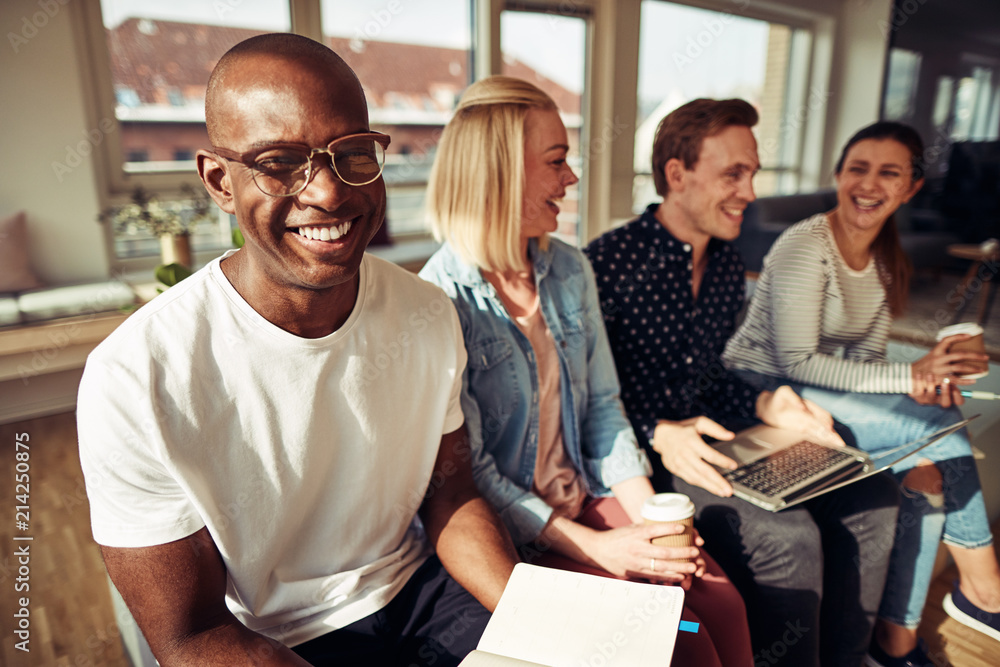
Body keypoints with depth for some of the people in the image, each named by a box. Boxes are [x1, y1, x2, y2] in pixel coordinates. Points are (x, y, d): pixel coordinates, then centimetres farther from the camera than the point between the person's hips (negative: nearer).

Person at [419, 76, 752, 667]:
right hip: (505, 532, -5)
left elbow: (603, 404, 8)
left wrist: (649, 513, -4)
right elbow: (465, 469, -17)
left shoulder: (571, 270, 5)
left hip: (588, 498, 6)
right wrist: (593, 548, -18)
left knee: (722, 601, -10)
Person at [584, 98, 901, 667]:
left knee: (870, 496, 1)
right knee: (788, 535, -24)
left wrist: (765, 405, 1)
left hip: (711, 432, 8)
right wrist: (659, 434, -24)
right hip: (643, 451, -8)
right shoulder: (610, 263, -17)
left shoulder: (728, 262, 9)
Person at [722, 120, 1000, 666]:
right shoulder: (805, 247, -16)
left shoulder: (889, 264, 9)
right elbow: (796, 363, -21)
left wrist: (925, 383, -11)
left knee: (929, 468, -13)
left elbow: (864, 360, 9)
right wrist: (910, 377, -22)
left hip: (817, 397, 8)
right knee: (940, 426, -18)